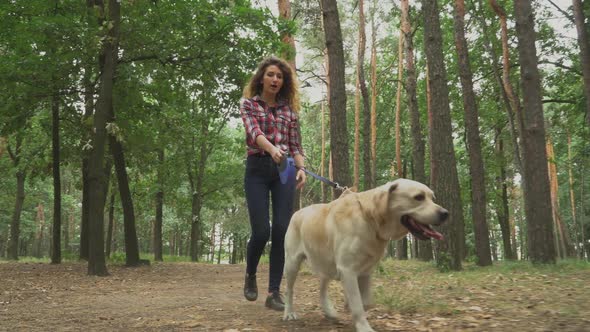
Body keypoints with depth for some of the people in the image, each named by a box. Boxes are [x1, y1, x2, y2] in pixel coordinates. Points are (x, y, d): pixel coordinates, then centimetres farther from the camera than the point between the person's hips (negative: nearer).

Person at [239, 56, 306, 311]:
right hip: (257, 169, -2)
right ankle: (250, 275, 22)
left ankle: (274, 292, 2)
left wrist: (301, 168, -8)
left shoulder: (289, 109, 15)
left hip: (284, 170, 2)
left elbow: (295, 145, 12)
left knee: (281, 230, -6)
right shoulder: (248, 104, 6)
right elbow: (254, 131, -14)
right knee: (261, 231, -9)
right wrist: (272, 148, -35)